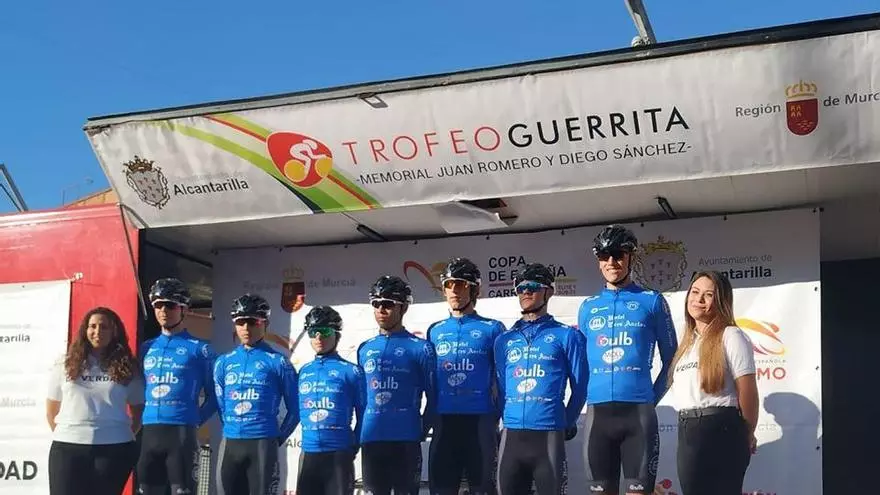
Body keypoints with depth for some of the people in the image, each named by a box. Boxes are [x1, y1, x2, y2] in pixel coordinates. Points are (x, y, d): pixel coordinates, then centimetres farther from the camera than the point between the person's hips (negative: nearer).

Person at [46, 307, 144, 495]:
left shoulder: (127, 368, 8)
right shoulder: (66, 366, 11)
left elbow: (138, 410, 11)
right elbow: (52, 411, 14)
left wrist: (126, 436, 3)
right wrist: (64, 435, 8)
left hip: (114, 448, -1)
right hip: (68, 447, 1)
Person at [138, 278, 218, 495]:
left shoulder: (199, 348, 3)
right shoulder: (147, 348, 15)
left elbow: (213, 395, 5)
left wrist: (196, 421, -2)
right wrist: (142, 417, 10)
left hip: (181, 432, -5)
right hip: (148, 433, 5)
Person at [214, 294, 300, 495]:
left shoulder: (278, 362, 0)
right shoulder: (223, 362, 11)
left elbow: (294, 409, 5)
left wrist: (277, 439, 7)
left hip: (262, 444, -3)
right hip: (229, 443, 4)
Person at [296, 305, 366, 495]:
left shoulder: (351, 371, -2)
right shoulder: (304, 372, 12)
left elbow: (363, 414, 1)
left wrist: (353, 448, 0)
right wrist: (310, 435, 11)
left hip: (339, 454, -4)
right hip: (308, 454, 4)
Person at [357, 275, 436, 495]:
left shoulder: (420, 348, -1)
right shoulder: (364, 349, 13)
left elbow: (433, 397, 0)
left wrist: (420, 433, -2)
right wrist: (361, 432, 11)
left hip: (405, 440, -4)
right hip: (371, 440, 4)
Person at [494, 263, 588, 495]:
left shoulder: (567, 336, 4)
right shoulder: (504, 340, 14)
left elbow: (579, 388, 6)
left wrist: (566, 425, 8)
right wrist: (506, 420, 11)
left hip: (549, 435, -3)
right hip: (511, 436, 4)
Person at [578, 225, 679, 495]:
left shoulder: (652, 301, 5)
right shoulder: (588, 307, 14)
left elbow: (671, 359, 9)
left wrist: (653, 397, 3)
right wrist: (588, 396, 9)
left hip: (639, 412, -3)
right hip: (597, 413, 3)